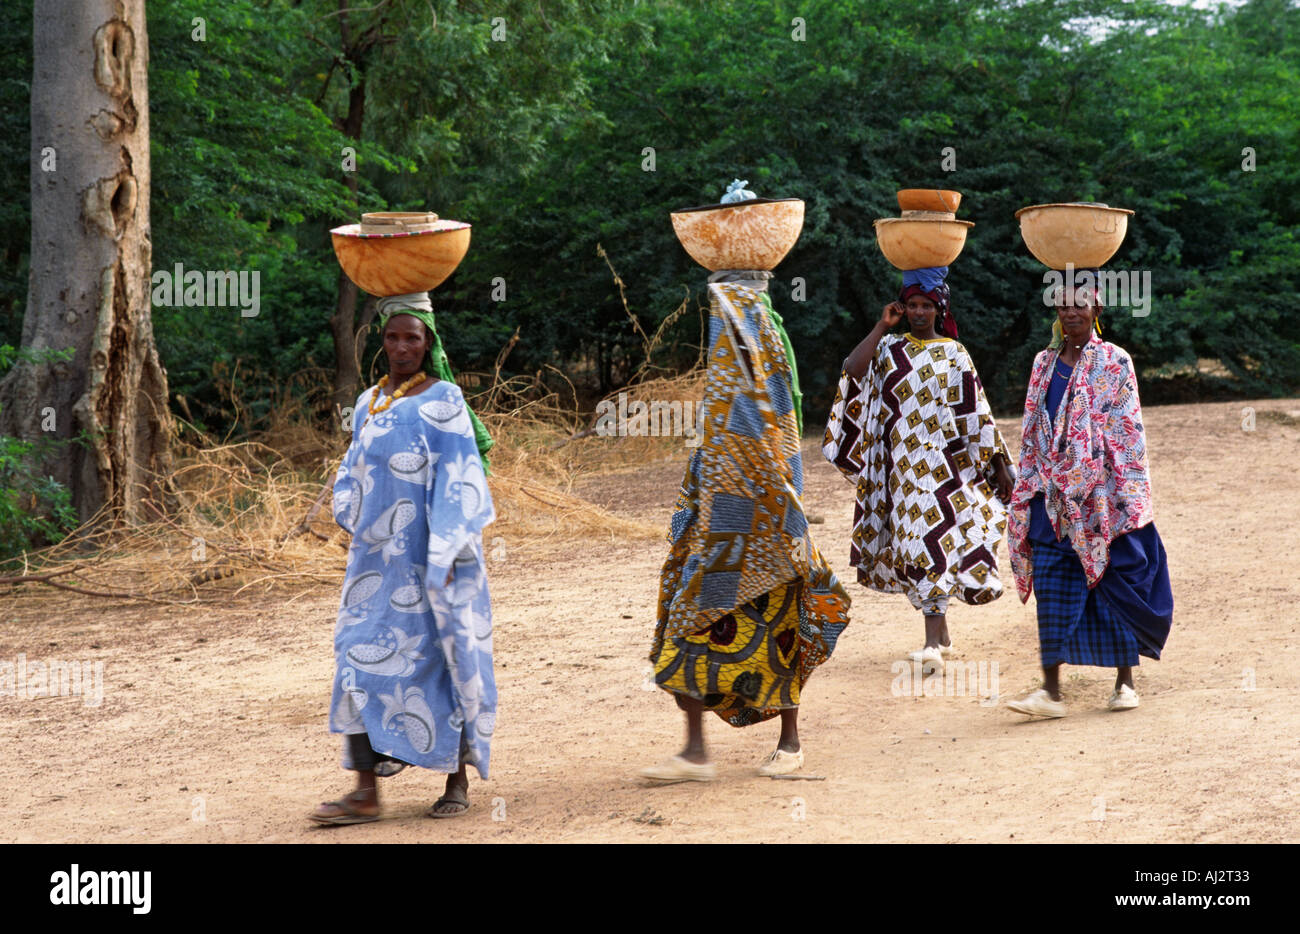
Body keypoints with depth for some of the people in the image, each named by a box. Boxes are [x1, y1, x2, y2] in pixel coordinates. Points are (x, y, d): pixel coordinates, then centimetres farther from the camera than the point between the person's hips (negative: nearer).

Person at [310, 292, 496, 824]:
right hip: (378, 557, 6)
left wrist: (445, 556, -17)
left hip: (429, 559, -6)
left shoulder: (443, 402, -6)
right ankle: (366, 791, -2)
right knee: (362, 656, -2)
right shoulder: (368, 405, 12)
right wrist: (348, 510, 2)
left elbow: (458, 483, -11)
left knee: (443, 656, 1)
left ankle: (459, 781, 12)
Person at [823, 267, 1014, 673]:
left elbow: (976, 413, 6)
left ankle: (933, 642, -19)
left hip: (946, 460, -3)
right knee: (918, 544, 6)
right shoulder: (889, 348, 9)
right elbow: (854, 370, -11)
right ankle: (941, 632, 22)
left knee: (935, 542, -13)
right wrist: (881, 326, -7)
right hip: (903, 463, 3)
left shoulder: (953, 353, 6)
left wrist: (998, 464, 5)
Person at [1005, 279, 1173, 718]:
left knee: (1116, 589, 3)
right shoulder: (1044, 364, 12)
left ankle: (1125, 681, 17)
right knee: (1054, 594, -2)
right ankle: (1050, 691, -3)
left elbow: (1129, 434, -5)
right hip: (1053, 500, 4)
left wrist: (1127, 498, -11)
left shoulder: (1115, 364, -2)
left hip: (1102, 498, -4)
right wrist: (1026, 497, 11)